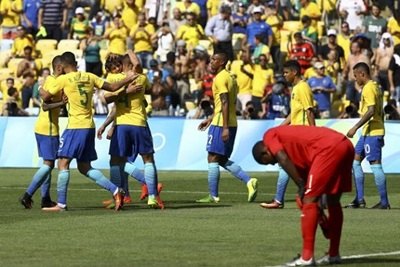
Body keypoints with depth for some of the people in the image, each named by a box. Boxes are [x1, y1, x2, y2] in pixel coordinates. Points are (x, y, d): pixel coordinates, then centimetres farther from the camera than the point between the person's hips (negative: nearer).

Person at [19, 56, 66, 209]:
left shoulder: (50, 80, 14)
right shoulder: (54, 83, -16)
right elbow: (45, 106, -25)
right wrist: (62, 103, -36)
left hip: (41, 127, 10)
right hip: (49, 129, -10)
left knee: (48, 164, 13)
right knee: (48, 164, -9)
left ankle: (45, 199, 13)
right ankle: (27, 195, -14)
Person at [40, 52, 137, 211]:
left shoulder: (63, 79, -7)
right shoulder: (89, 77, 8)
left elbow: (46, 97, 2)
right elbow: (113, 87, 13)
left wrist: (41, 90, 25)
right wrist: (129, 79, 29)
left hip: (75, 127, -7)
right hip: (89, 127, 7)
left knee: (63, 163, -3)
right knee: (84, 167, 15)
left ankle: (61, 204, -8)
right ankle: (115, 191, 7)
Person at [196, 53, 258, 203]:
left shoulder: (220, 79, -12)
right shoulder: (229, 78, 18)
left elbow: (225, 103, -20)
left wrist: (225, 128, -24)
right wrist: (210, 120, 29)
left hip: (220, 124, -9)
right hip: (232, 123, 9)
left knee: (213, 159, -3)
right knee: (223, 160, 14)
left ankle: (213, 196, -2)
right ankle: (249, 181, 1)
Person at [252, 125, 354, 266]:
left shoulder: (269, 136, 13)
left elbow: (284, 160, -7)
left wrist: (301, 187, -1)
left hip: (329, 149, -9)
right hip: (346, 146, 9)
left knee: (308, 200, -3)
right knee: (333, 201, 21)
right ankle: (334, 254, 30)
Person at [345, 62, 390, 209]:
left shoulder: (368, 88, -13)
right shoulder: (375, 87, 17)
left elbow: (371, 111, -23)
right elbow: (380, 112, 20)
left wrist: (355, 128, -21)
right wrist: (381, 134, 24)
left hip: (372, 132, -10)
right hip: (368, 132, 10)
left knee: (375, 164, -7)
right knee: (355, 161, 11)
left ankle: (384, 202, -5)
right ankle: (359, 200, 11)